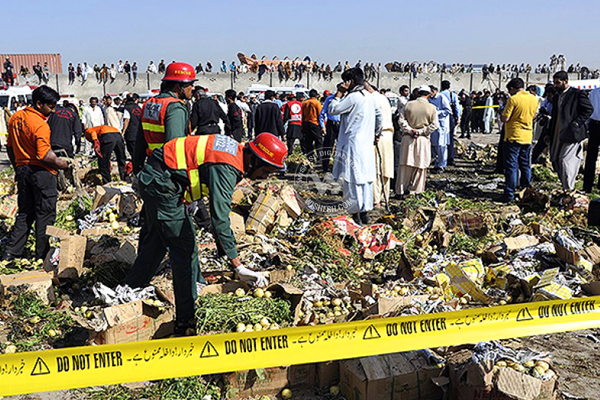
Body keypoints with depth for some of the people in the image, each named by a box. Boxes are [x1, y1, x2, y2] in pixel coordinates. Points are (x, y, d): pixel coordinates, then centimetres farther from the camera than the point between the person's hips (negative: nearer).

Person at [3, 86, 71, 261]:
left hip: (22, 170, 8)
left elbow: (10, 147, 15)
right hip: (41, 172, -8)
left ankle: (11, 253, 16)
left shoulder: (16, 117, 7)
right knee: (45, 214, 4)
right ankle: (42, 255, 10)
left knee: (25, 213, 17)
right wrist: (59, 163, -8)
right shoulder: (41, 125, -19)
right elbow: (44, 155, -25)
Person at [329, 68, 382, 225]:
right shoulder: (370, 97, 12)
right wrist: (375, 133, 33)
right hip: (367, 144, 8)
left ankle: (355, 214, -4)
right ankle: (365, 213, 15)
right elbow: (379, 116, 22)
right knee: (366, 178, 10)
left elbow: (333, 109, -13)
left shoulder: (353, 97, -14)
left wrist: (340, 93, -4)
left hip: (353, 144, -8)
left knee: (351, 179, -4)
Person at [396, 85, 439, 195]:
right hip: (423, 140, -2)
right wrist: (422, 131, -6)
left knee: (405, 165, 8)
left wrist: (409, 130, -6)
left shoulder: (408, 104, 1)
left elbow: (401, 120, -3)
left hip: (407, 139, 2)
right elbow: (434, 124, -7)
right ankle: (415, 189, 9)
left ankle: (401, 190, 12)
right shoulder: (432, 108, -3)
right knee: (420, 165, 8)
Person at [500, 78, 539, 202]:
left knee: (511, 166, -2)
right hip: (527, 137, 6)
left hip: (513, 137, -6)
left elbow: (505, 119, -15)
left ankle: (509, 194, -3)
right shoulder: (534, 99, 6)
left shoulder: (513, 99, -14)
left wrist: (502, 113, 5)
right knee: (526, 166, 14)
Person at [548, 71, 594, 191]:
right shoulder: (556, 97, 18)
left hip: (572, 134, -8)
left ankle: (569, 190, -5)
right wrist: (549, 134, 15)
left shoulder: (578, 94, -5)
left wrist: (576, 123, -16)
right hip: (558, 136, 8)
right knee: (556, 161, 8)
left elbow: (589, 109, -9)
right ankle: (565, 186, 20)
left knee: (565, 161, -13)